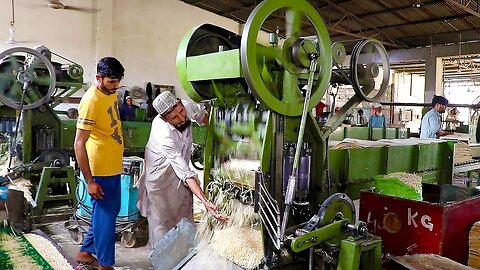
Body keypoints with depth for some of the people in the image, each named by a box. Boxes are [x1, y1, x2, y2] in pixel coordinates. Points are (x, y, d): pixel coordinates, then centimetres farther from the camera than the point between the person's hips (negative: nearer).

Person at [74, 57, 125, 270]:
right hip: (100, 170, -9)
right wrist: (89, 181, -22)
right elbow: (79, 144, -22)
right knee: (105, 215, 3)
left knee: (110, 210, 20)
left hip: (113, 166, 9)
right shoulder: (91, 101, -23)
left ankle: (85, 252, 37)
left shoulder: (111, 93, 4)